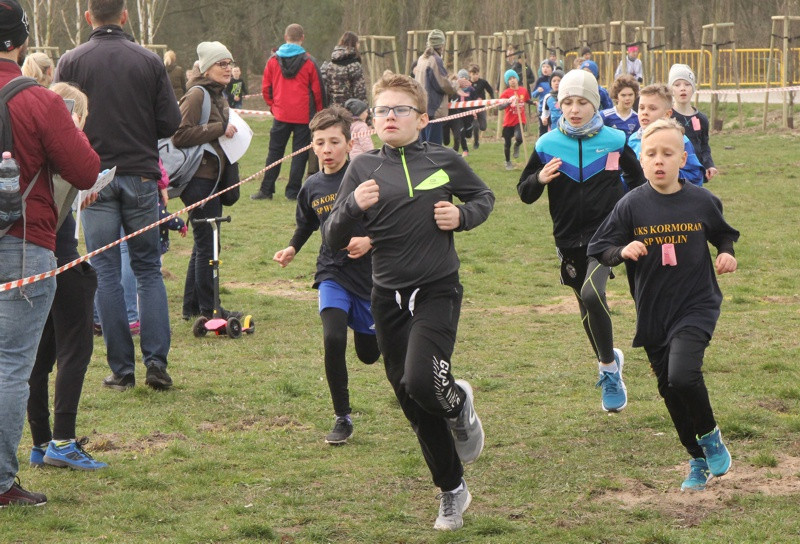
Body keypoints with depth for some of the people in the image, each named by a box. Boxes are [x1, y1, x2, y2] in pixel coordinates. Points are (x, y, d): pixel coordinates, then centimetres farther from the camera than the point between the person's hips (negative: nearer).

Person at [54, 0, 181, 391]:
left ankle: (121, 368, 3)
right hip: (141, 176, 1)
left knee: (106, 272, 5)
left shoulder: (71, 62, -5)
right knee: (148, 269, 10)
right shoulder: (149, 62, -3)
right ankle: (156, 361, 0)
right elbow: (170, 123, -3)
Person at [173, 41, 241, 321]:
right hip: (198, 179, -10)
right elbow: (180, 135, -22)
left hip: (214, 177, 10)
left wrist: (232, 135, 12)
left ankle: (192, 306, 21)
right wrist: (219, 130, -20)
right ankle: (208, 308, -1)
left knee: (205, 243, 14)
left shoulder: (219, 96, 17)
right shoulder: (197, 95, -12)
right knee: (207, 243, -6)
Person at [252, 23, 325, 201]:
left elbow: (266, 88, 5)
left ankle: (266, 190, 9)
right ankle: (293, 191, 2)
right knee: (299, 152, 4)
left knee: (274, 152, 10)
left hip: (281, 115, 2)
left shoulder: (273, 60, 1)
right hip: (303, 116, -2)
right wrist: (319, 112, 9)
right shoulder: (308, 62, -6)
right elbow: (317, 90, -3)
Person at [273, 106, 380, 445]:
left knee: (368, 353, 10)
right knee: (333, 339, -21)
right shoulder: (312, 187, 3)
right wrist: (292, 249, 8)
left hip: (370, 273, -2)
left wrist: (370, 241, -22)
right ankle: (342, 418, -8)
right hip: (332, 273, 2)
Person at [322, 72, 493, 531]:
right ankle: (452, 490, 27)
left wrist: (463, 215, -4)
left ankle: (460, 403, 13)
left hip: (438, 291, -3)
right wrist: (354, 206, -21)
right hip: (388, 298, 3)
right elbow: (333, 239, -2)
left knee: (422, 383, -23)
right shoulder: (364, 169, 1)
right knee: (415, 407, 9)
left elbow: (484, 197, 17)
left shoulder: (444, 161, -1)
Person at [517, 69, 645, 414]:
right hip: (569, 239, 3)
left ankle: (609, 366, -8)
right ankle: (608, 361, 42)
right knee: (587, 307, 15)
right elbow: (524, 193, 2)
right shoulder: (547, 145, -2)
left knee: (592, 294, -25)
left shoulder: (614, 141, -3)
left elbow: (637, 181, 13)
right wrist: (540, 179, -18)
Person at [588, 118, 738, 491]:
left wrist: (727, 254, -6)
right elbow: (599, 250, -1)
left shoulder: (701, 202, -4)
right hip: (653, 313, 3)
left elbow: (724, 234, 15)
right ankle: (698, 460, 32)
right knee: (670, 390, 11)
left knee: (682, 376, -24)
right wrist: (622, 252, -20)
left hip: (696, 305, -3)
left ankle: (710, 434, 5)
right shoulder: (632, 205, -5)